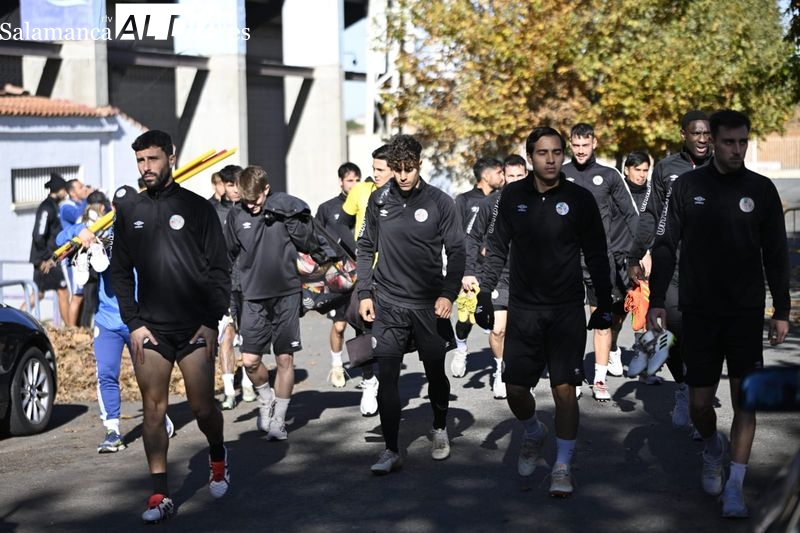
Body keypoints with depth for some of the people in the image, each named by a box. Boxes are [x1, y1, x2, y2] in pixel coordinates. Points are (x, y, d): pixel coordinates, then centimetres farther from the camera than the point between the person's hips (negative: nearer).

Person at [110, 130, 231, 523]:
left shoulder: (197, 208, 2)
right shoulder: (129, 213, 9)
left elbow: (219, 269, 1)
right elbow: (120, 273, 10)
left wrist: (212, 321, -6)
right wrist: (134, 323, -1)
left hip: (195, 328, -2)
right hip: (149, 329, 2)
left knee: (203, 407, 1)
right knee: (153, 410, -2)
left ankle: (217, 456, 32)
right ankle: (160, 495, 3)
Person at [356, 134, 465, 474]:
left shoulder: (440, 202, -3)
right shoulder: (379, 201, 4)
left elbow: (456, 251, -1)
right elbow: (366, 249, 10)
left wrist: (448, 294, -11)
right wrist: (364, 293, 4)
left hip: (429, 305, -1)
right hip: (388, 305, 1)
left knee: (435, 372, 11)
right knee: (387, 377, -5)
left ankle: (440, 429, 37)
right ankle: (391, 450, 1)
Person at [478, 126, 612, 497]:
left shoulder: (579, 199, -2)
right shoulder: (513, 196, 2)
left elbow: (596, 255, 4)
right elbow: (497, 249, 10)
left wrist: (604, 304, 3)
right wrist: (483, 291, 2)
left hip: (567, 312, -2)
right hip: (523, 310, 2)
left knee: (564, 390, -7)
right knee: (515, 389, 3)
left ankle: (563, 466, 7)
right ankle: (534, 435, 35)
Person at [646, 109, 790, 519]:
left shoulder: (761, 190, 2)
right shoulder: (687, 187, 0)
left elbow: (776, 254, 6)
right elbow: (665, 246, 1)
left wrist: (781, 311, 2)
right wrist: (657, 301, -6)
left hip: (747, 312, 0)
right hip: (699, 311, 0)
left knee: (744, 399, -5)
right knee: (699, 402, 4)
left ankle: (735, 487, 3)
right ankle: (713, 448, 36)